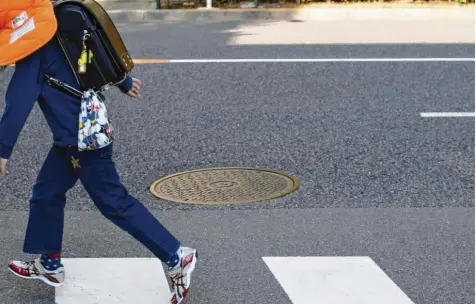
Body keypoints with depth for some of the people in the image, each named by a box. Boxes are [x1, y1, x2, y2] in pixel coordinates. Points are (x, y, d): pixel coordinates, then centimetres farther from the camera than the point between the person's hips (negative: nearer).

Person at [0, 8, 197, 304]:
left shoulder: (34, 47, -19)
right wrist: (125, 83, 37)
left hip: (81, 138, -10)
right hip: (74, 135, 10)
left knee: (114, 202, -3)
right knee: (46, 193, 17)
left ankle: (177, 257, 0)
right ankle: (49, 264, 29)